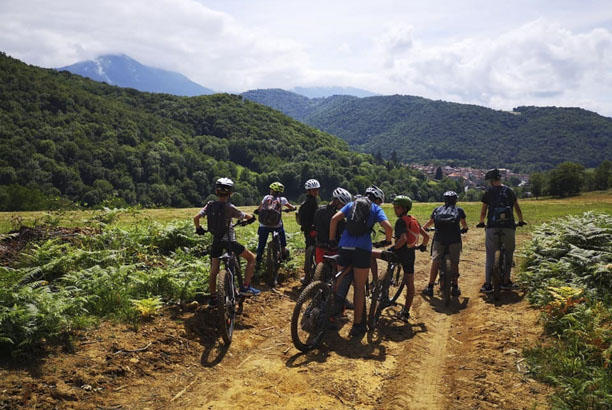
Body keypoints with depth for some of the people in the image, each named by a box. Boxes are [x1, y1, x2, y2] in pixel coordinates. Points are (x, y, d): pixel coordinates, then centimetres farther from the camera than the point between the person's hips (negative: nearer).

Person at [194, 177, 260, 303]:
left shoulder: (210, 205, -2)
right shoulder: (230, 207, -14)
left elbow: (196, 218, -6)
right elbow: (246, 216, -3)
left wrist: (199, 229, 14)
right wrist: (252, 217, 20)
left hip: (216, 241, 5)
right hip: (229, 241, -5)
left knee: (214, 270, 17)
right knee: (251, 258, 8)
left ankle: (213, 298, 22)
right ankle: (245, 288, 2)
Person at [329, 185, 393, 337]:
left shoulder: (351, 204, 19)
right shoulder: (376, 209, 10)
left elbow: (334, 218, 5)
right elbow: (388, 227, -6)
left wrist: (331, 239, 11)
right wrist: (388, 241, 13)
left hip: (344, 246, 3)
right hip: (362, 249, -3)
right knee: (360, 288, 5)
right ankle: (357, 325, 9)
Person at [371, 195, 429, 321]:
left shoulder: (400, 221, -13)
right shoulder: (414, 221, 10)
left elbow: (403, 238, -27)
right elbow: (426, 236, 15)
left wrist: (393, 248, -17)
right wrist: (423, 246, 32)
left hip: (399, 253, -8)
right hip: (410, 256, 8)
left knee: (372, 254, 4)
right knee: (410, 284, 12)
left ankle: (376, 282, 1)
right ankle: (406, 312, 21)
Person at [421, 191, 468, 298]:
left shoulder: (437, 209, 18)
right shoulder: (459, 210, 16)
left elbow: (430, 222, 22)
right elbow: (464, 224, 16)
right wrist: (464, 229, 39)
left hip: (439, 239, 1)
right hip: (455, 239, -1)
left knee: (435, 262, 4)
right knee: (454, 263, 10)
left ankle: (430, 287, 4)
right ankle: (455, 288, 16)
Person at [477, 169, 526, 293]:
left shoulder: (488, 192, 1)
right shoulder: (510, 191, 10)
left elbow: (483, 211, 5)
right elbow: (517, 209, 18)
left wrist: (481, 222, 22)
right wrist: (521, 221, 35)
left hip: (492, 227, -2)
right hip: (509, 227, 2)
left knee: (490, 256, 2)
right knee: (508, 255, 15)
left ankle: (488, 284, 2)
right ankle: (506, 282, 21)